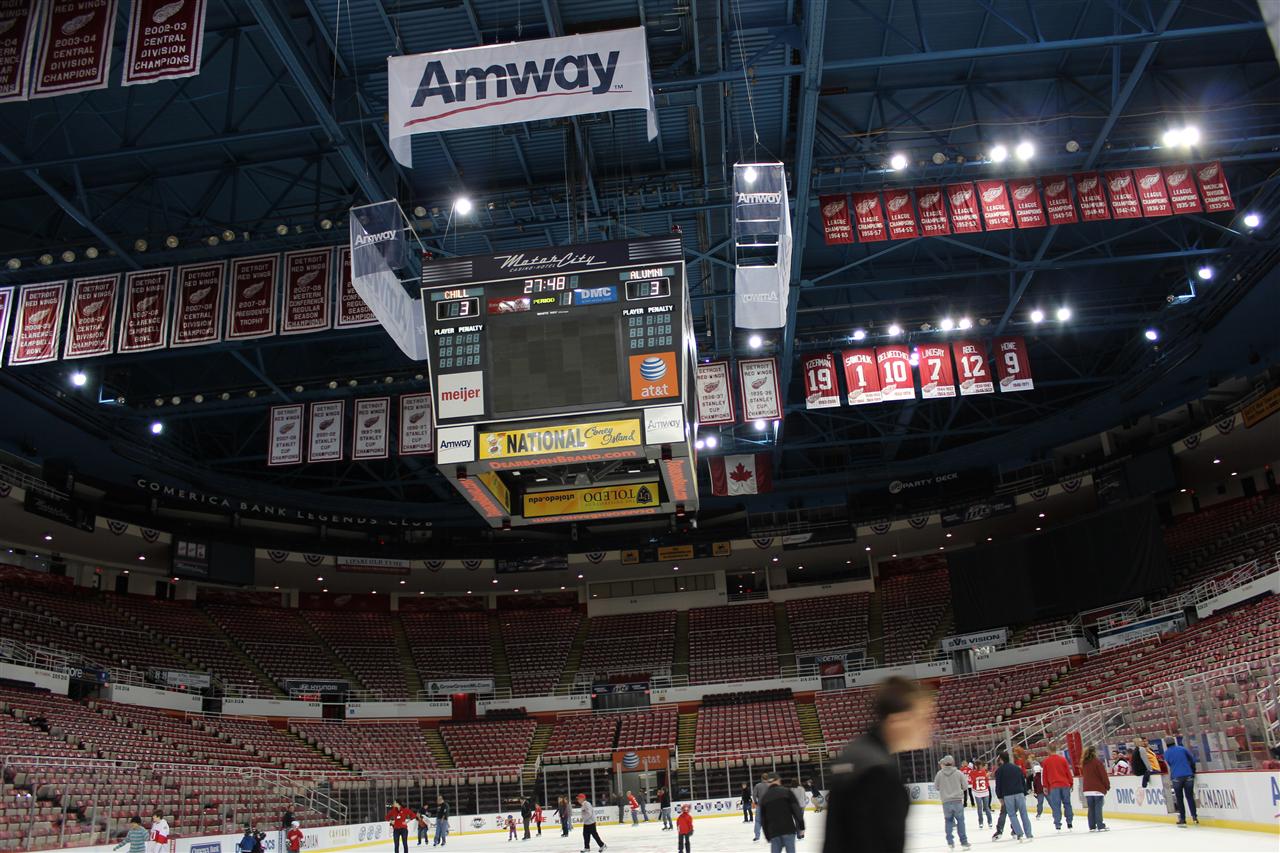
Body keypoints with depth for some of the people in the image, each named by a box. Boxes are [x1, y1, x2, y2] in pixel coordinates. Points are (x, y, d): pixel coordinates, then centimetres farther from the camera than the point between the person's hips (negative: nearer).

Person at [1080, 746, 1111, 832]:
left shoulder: (1084, 763, 9)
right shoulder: (1097, 762, -9)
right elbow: (1104, 775, -10)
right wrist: (1107, 786, 1)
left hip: (1087, 789, 5)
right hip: (1098, 788, -5)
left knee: (1090, 808, 8)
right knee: (1098, 808, -5)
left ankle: (1092, 826, 10)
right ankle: (1100, 826, -6)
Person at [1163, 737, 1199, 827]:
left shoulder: (1166, 753, 4)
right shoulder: (1182, 749, 6)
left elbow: (1169, 764, 10)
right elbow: (1192, 759, 6)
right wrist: (1193, 771, 19)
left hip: (1176, 777, -1)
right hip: (1188, 776, 1)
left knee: (1179, 798, 9)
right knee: (1190, 797, 12)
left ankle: (1182, 820, 6)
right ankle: (1194, 817, 3)